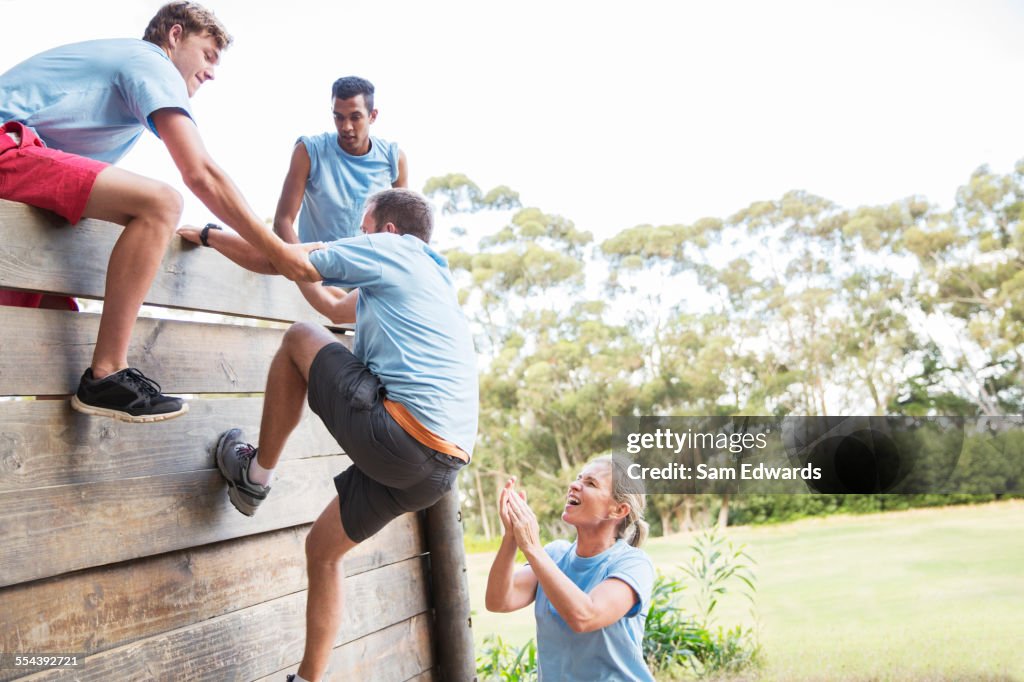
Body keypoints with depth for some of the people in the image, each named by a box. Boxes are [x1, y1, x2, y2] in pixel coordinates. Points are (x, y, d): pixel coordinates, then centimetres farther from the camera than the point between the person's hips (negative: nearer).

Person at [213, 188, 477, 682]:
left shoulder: (389, 248, 5)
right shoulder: (432, 278, 29)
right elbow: (334, 311, 40)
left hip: (395, 434, -9)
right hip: (441, 468, 9)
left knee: (299, 338, 9)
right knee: (322, 548, 22)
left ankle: (256, 475, 14)